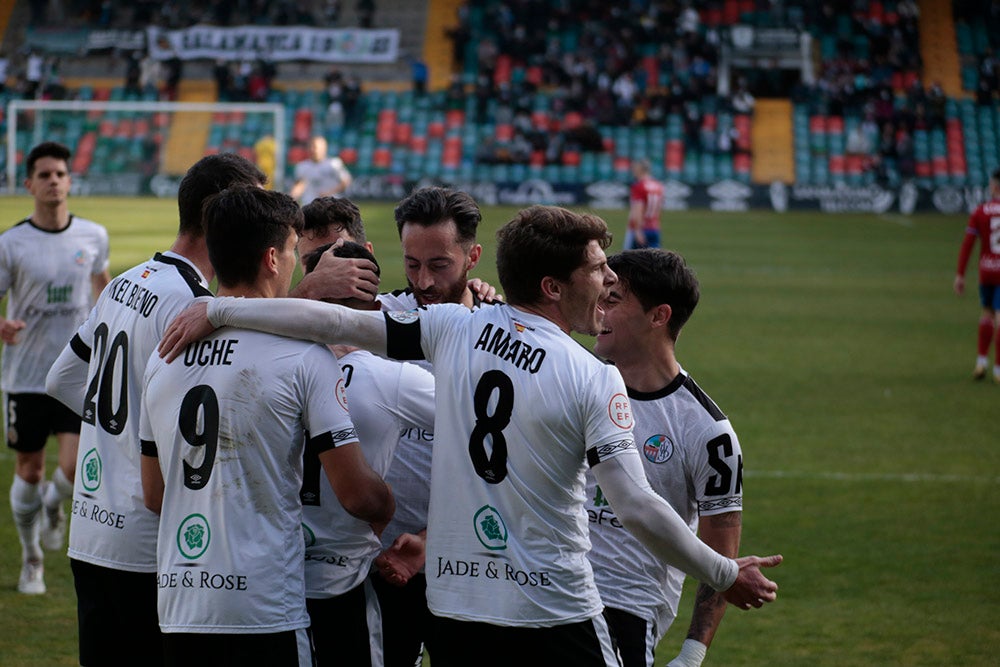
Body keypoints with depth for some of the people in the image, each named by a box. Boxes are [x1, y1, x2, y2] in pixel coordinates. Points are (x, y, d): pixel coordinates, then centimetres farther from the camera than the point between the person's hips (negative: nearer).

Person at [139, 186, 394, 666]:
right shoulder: (304, 356, -9)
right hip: (263, 612, -6)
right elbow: (357, 495, -11)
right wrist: (387, 506, 11)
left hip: (177, 605, 6)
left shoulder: (164, 356, 9)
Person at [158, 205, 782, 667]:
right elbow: (637, 508, -16)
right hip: (554, 615, -5)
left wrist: (217, 310, 9)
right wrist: (725, 576, -5)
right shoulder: (595, 380, -11)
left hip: (454, 607, 5)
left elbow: (335, 322, 0)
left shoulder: (456, 329, 1)